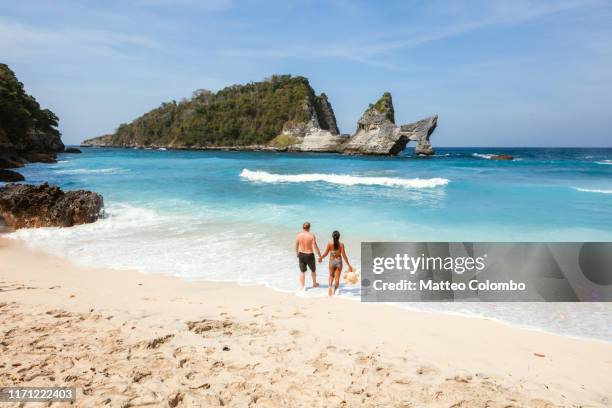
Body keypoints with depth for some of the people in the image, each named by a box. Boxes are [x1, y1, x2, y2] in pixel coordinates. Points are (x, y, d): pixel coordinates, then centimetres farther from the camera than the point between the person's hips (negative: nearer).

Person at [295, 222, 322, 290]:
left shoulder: (299, 235, -7)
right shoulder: (312, 236, -17)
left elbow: (296, 246, 3)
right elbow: (315, 247, -18)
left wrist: (297, 254, 22)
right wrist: (320, 256, -9)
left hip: (301, 255, 2)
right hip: (309, 255, -2)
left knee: (302, 271, 15)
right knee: (313, 270, 22)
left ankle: (301, 286, 16)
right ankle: (314, 284, 40)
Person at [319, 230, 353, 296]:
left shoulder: (329, 244, -8)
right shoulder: (341, 244, -9)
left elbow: (325, 253, -4)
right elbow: (344, 255, -11)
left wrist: (320, 257, 17)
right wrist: (349, 265, -6)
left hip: (332, 261, 1)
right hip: (338, 262, -1)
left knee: (331, 275, 21)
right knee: (337, 277, 10)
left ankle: (330, 286, -2)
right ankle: (334, 291, 5)